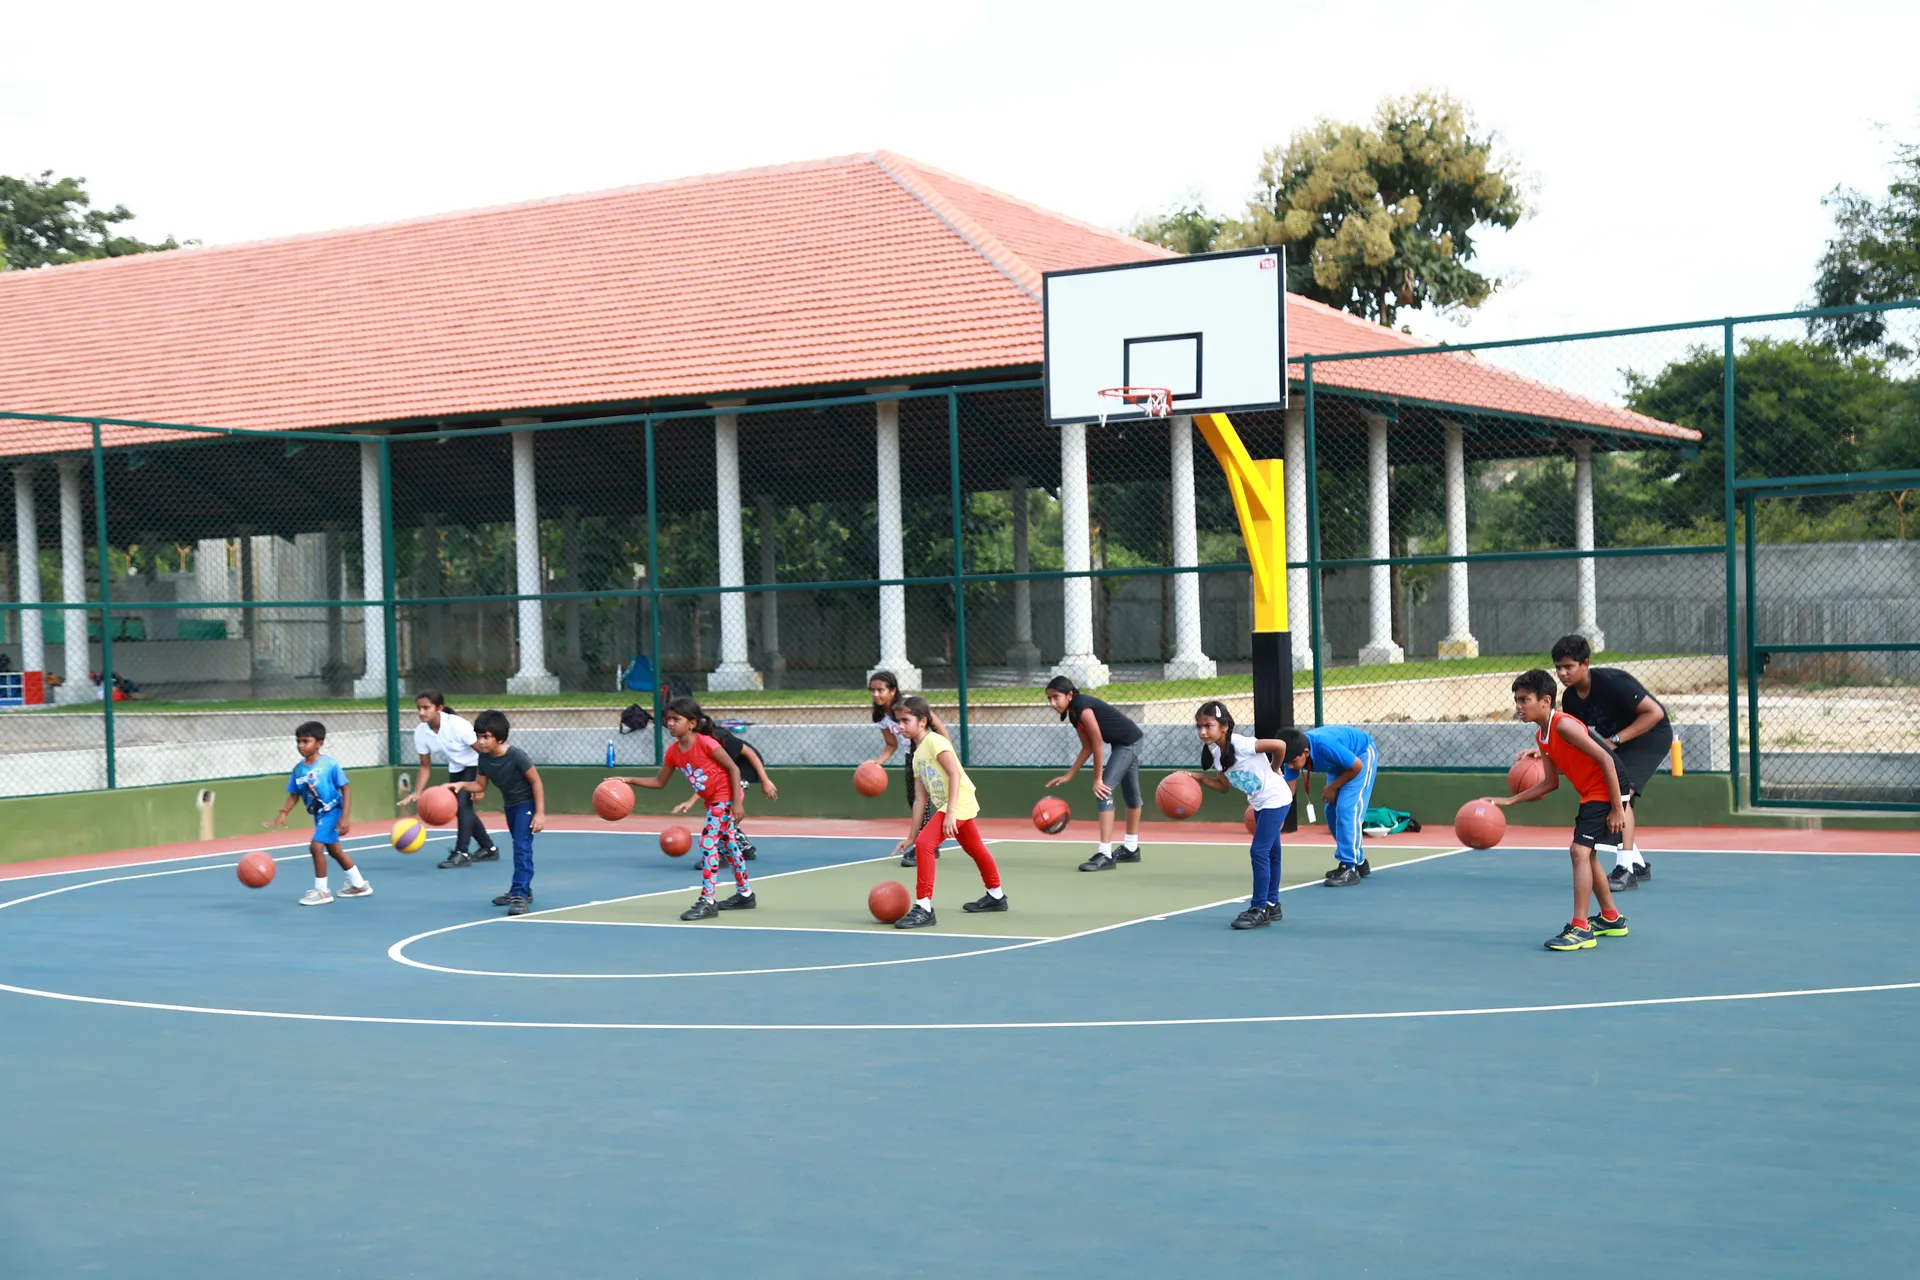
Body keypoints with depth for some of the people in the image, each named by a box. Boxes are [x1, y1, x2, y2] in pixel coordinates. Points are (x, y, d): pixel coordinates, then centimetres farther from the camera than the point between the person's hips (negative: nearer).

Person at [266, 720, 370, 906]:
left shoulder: (330, 764, -19)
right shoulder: (298, 769, -2)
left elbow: (346, 789, -17)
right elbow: (294, 795, 5)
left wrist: (345, 817, -23)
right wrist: (283, 813, -12)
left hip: (333, 810, -8)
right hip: (318, 814, 8)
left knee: (316, 846, -19)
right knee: (334, 850, 19)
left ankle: (322, 890, -4)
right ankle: (359, 885, 36)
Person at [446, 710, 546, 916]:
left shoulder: (516, 755, -29)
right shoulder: (483, 758, -12)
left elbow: (536, 781, -21)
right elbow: (480, 786, -1)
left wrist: (540, 813, -23)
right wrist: (462, 784, -22)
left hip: (527, 803, -7)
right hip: (509, 805, 7)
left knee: (522, 847, -19)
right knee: (518, 847, 20)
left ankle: (520, 895, -22)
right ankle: (521, 890, 33)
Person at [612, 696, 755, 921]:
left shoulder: (705, 743, -23)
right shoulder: (673, 751, -2)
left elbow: (733, 768, -19)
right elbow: (659, 782, 7)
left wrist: (736, 802, -22)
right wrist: (631, 781, -6)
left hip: (726, 797, -9)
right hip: (712, 800, 9)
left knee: (708, 841, -16)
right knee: (726, 844, 18)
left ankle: (707, 902, -16)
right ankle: (745, 894, 32)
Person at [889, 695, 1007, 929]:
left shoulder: (934, 741, -11)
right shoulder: (917, 755, 15)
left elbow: (955, 774, -20)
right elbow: (920, 798, 14)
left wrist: (950, 812, -26)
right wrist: (911, 836, 11)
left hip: (958, 803, -11)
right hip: (964, 806, 11)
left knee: (925, 844, -20)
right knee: (975, 849, 26)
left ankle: (924, 908, -19)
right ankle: (996, 895, 47)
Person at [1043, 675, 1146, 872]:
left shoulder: (1083, 708, -26)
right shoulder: (1073, 714, 2)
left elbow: (1098, 744, -24)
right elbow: (1088, 748, 7)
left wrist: (1097, 779, -19)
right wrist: (1068, 775, 4)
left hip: (1129, 742, -10)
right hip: (1123, 744, 10)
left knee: (1104, 791, -17)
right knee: (1130, 794, 22)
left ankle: (1105, 855, -21)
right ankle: (1131, 849, 37)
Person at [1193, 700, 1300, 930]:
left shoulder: (1241, 744, -27)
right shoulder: (1216, 753, -1)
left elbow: (1280, 744, -31)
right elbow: (1225, 785, 6)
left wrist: (1275, 770, -13)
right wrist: (1199, 778, -10)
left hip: (1275, 799, -9)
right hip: (1260, 803, 9)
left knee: (1259, 852, -13)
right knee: (1270, 853, 18)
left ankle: (1260, 909, -8)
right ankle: (1272, 904, 29)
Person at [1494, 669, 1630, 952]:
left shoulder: (1564, 725, -22)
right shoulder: (1541, 736, 7)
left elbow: (1605, 759, -24)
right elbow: (1551, 783, 13)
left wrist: (1617, 809, -24)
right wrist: (1509, 801, 9)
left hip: (1605, 793, -11)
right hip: (1590, 795, 11)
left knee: (1580, 851, -18)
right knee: (1584, 853, 21)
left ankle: (1580, 929, -18)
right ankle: (1612, 919, 36)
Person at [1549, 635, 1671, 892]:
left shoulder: (1611, 682, -29)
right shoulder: (1570, 699, -5)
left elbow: (1655, 712, -28)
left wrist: (1614, 740, -30)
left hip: (1652, 736, -9)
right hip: (1619, 744, 9)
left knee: (1619, 792, -24)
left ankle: (1625, 870, -25)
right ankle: (1639, 865, 24)